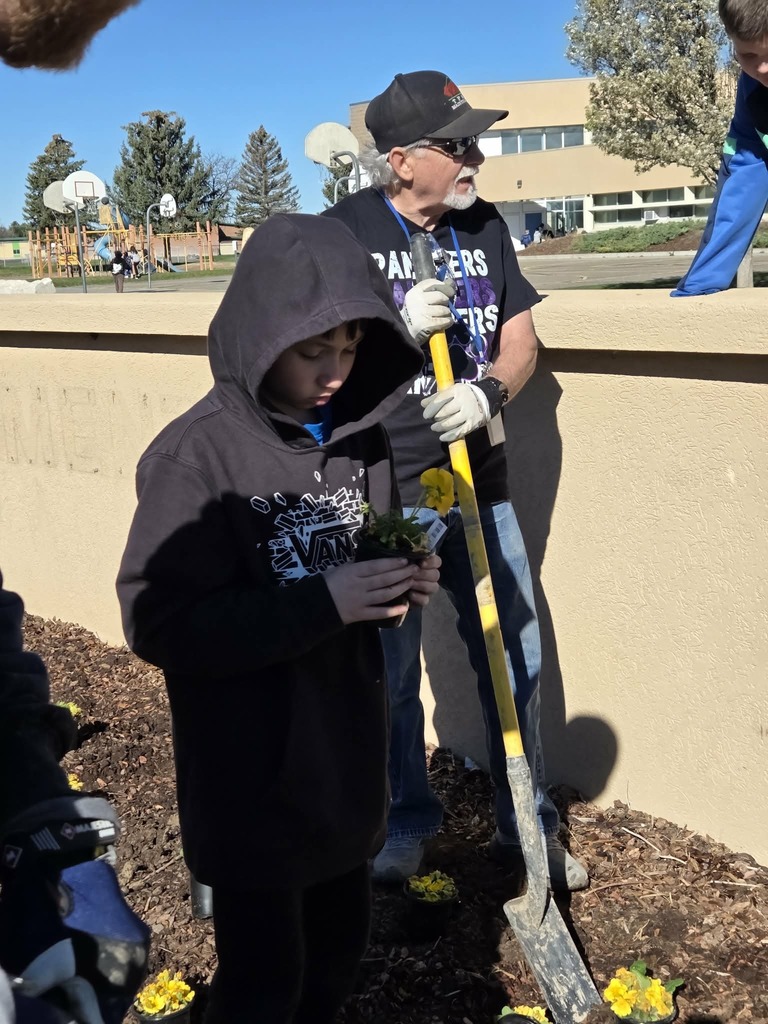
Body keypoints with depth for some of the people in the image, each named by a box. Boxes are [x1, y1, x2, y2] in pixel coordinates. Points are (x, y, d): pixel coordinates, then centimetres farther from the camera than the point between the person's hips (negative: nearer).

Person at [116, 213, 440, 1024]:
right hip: (249, 776, -6)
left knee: (340, 945, 22)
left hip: (345, 752, 6)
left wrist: (403, 582, -10)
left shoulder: (360, 435, -1)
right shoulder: (196, 455, -20)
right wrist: (321, 603, -27)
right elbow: (158, 624, -22)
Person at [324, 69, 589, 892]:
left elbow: (520, 339, 8)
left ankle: (527, 825, 29)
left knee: (515, 661, 10)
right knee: (390, 677, 10)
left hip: (480, 485, 4)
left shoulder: (484, 226, 7)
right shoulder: (342, 231, -8)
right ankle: (406, 824, 33)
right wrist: (398, 326, -23)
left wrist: (488, 392, -13)